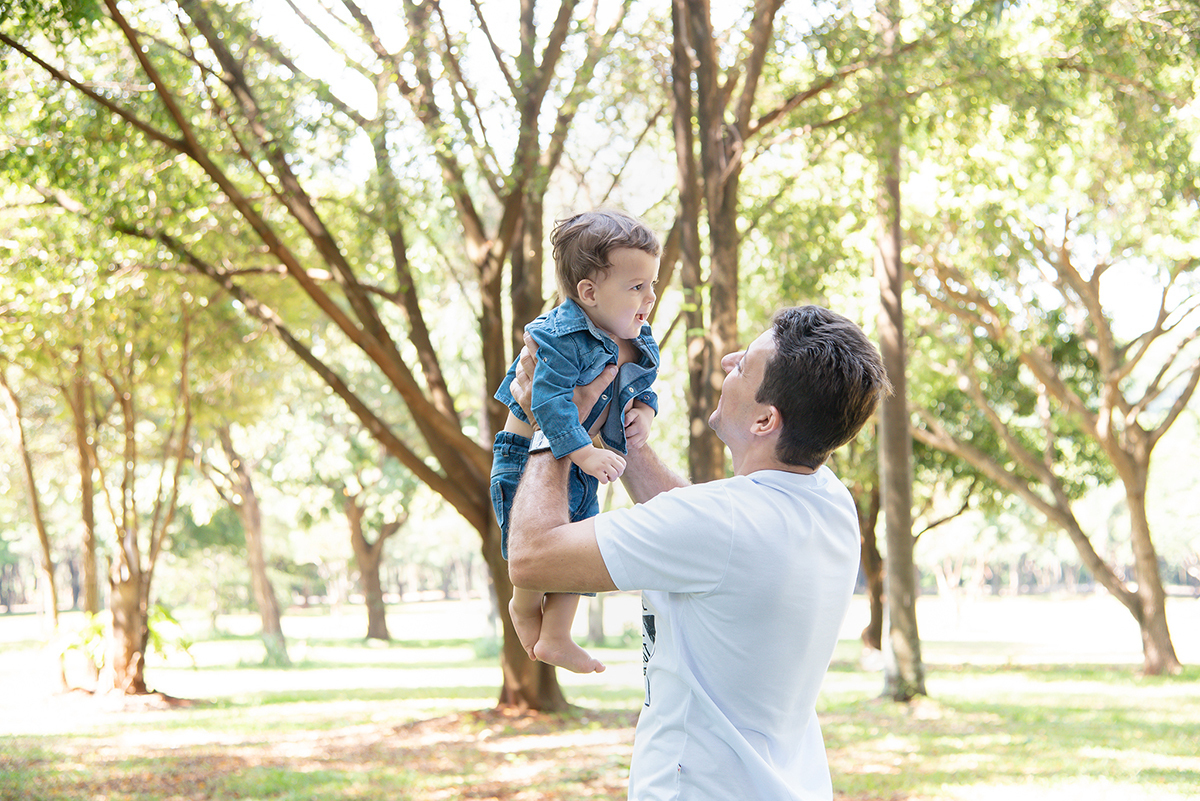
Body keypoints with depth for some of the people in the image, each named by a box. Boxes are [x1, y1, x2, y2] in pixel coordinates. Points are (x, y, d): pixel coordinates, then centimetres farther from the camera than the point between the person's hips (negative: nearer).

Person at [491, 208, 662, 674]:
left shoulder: (638, 345, 0)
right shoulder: (559, 340, -28)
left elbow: (641, 386, 17)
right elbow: (548, 401, -34)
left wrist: (644, 410, -5)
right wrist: (585, 455, -39)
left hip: (579, 462, 8)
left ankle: (555, 638, 27)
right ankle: (524, 605, 22)